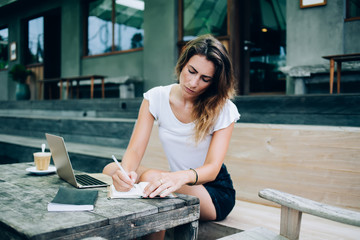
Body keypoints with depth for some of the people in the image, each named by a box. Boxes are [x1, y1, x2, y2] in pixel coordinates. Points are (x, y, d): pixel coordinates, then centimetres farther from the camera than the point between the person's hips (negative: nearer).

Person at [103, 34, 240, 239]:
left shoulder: (224, 110, -12)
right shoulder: (156, 98, -4)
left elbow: (212, 168, -21)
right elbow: (135, 149, -12)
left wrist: (181, 177, -44)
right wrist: (126, 171, -36)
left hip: (215, 192, -3)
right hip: (176, 181, 4)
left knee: (151, 177, -30)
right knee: (111, 170, -17)